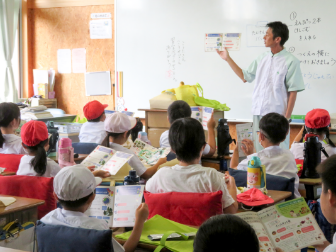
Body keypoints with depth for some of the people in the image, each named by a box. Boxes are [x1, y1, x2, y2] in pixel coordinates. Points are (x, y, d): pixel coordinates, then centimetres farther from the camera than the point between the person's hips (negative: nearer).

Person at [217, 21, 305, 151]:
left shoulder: (291, 61, -8)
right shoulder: (262, 59, 11)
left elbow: (293, 91, -9)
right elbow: (245, 77, 20)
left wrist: (287, 117, -12)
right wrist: (227, 58, 18)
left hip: (277, 114, -6)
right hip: (258, 112, 6)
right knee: (259, 151, 10)